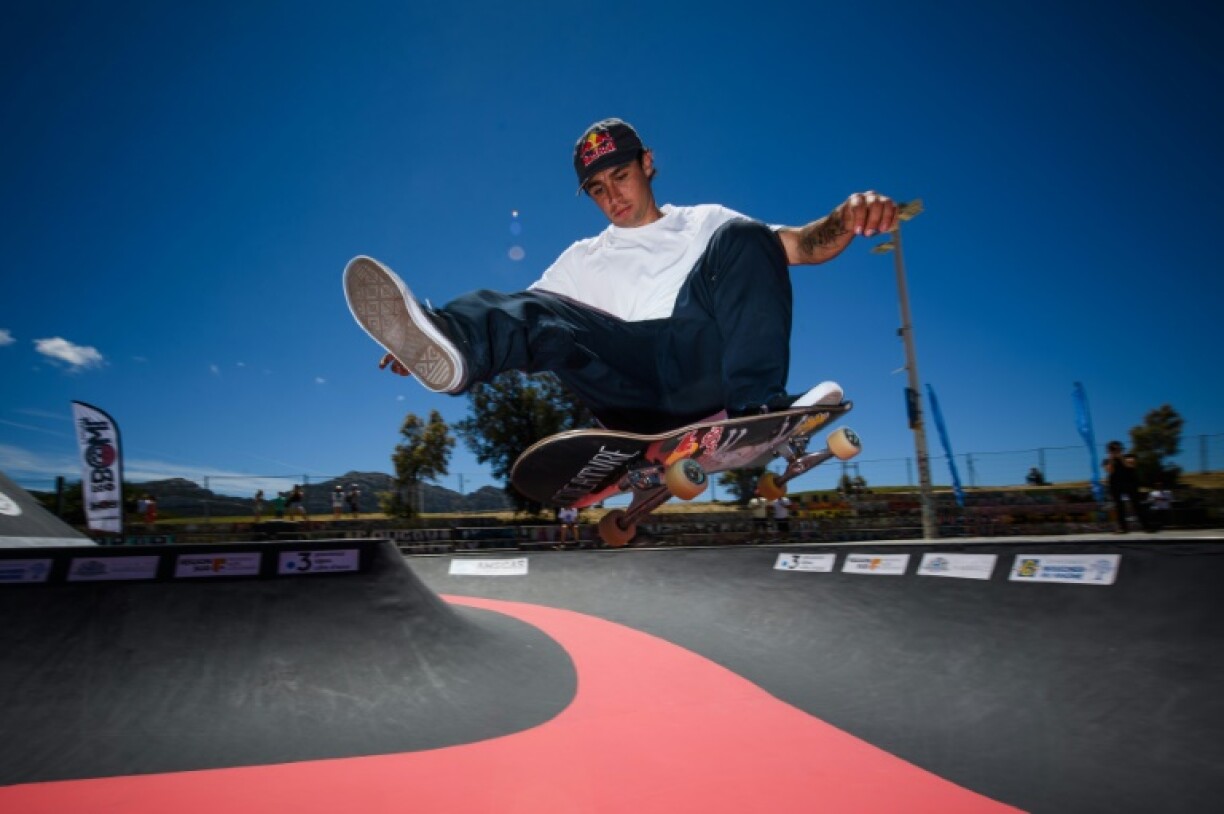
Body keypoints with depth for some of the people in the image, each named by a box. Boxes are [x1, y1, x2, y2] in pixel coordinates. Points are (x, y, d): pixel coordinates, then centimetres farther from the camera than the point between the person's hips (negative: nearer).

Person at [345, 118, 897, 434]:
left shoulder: (706, 222, 21)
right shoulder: (584, 260, 24)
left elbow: (802, 246, 10)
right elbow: (527, 320, 12)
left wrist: (847, 217, -13)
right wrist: (462, 344, -6)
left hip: (707, 356, 0)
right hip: (640, 388, 1)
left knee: (741, 239, -19)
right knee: (543, 315, -19)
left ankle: (757, 403, -32)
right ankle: (445, 345, -51)